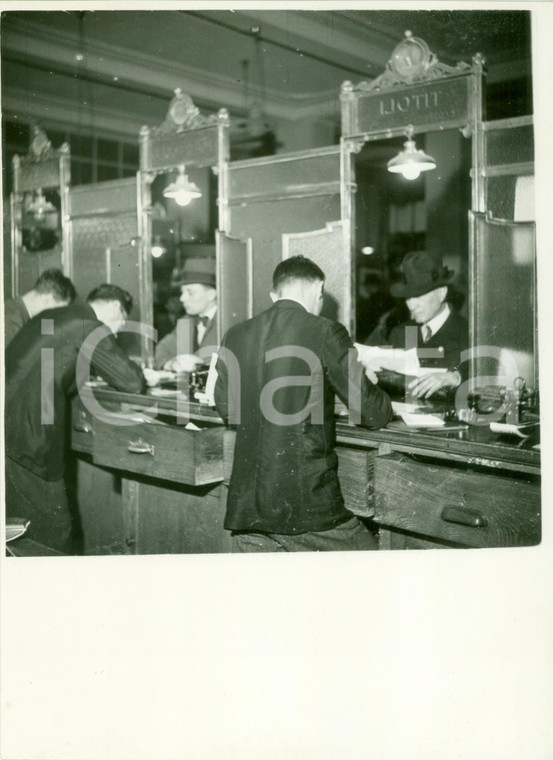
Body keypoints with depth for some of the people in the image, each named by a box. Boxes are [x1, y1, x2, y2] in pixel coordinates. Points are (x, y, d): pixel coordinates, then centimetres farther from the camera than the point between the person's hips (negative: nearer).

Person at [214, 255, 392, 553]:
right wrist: (383, 403, 19)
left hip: (247, 503, 5)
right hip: (308, 501, -4)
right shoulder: (325, 333, -8)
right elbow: (373, 413, -4)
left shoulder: (235, 336, 5)